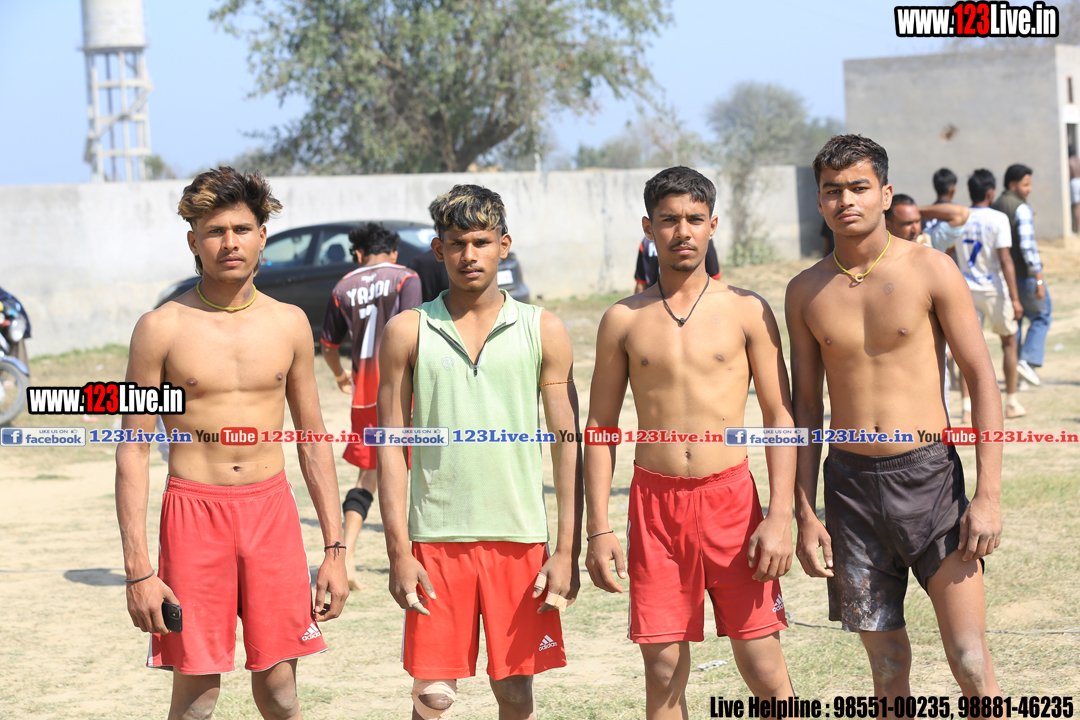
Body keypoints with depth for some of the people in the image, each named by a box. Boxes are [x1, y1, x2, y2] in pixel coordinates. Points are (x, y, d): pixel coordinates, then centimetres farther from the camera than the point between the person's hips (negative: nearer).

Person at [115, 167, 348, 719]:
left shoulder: (289, 323, 7)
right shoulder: (162, 328, -3)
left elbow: (312, 440, 13)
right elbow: (133, 450, -2)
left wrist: (334, 550, 8)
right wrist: (137, 569, -9)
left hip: (271, 508, 3)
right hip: (194, 512, -3)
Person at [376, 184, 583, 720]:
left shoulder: (543, 331, 4)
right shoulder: (407, 333, 3)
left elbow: (568, 447, 4)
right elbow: (391, 449, 3)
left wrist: (568, 551, -2)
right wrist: (398, 554, -4)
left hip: (520, 538, 1)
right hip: (436, 540, 0)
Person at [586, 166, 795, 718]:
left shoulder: (746, 311, 2)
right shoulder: (623, 320, 6)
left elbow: (780, 416, 2)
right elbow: (599, 426, 9)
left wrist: (780, 517, -8)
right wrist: (598, 530, 1)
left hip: (731, 496, -1)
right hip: (654, 501, 1)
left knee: (763, 666, -2)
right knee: (663, 670, 2)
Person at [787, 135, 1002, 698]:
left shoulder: (931, 271, -3)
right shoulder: (806, 292, 6)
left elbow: (981, 378, -3)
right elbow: (806, 405, 12)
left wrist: (988, 495, -9)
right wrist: (805, 514, 7)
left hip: (929, 476, -2)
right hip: (851, 483, 3)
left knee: (970, 661, -8)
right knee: (887, 667, 6)